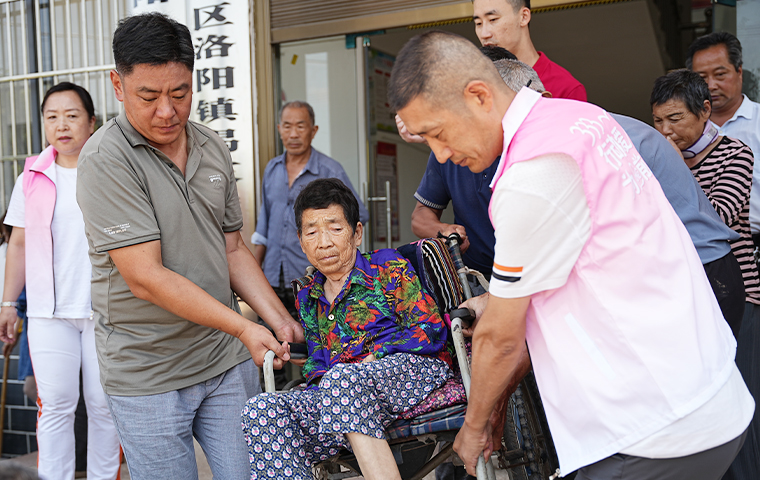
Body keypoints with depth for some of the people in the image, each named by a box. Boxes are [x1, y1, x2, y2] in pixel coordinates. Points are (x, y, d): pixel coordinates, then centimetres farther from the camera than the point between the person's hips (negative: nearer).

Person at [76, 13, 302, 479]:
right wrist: (242, 327, -23)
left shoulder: (214, 149, 6)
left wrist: (281, 322, 0)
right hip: (147, 375, -5)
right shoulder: (106, 159, -15)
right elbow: (145, 276, -20)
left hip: (229, 359, 5)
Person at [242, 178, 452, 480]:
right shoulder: (307, 300, 23)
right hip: (339, 394, 5)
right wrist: (321, 380, -1)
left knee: (343, 377, -39)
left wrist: (374, 358, -10)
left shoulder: (388, 268, 8)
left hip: (412, 368, -4)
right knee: (261, 411, -23)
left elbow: (431, 329, -1)